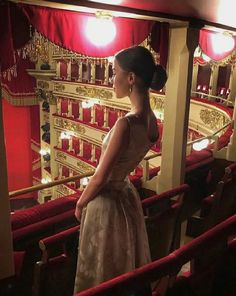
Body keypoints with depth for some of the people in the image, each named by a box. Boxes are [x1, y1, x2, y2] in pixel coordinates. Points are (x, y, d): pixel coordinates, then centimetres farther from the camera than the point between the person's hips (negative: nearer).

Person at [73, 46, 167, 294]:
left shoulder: (126, 124, -31)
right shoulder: (151, 120, -5)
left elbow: (100, 178, -23)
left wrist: (80, 204, -4)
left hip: (107, 202, -7)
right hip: (127, 195, 8)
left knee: (103, 270, 17)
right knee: (124, 263, 28)